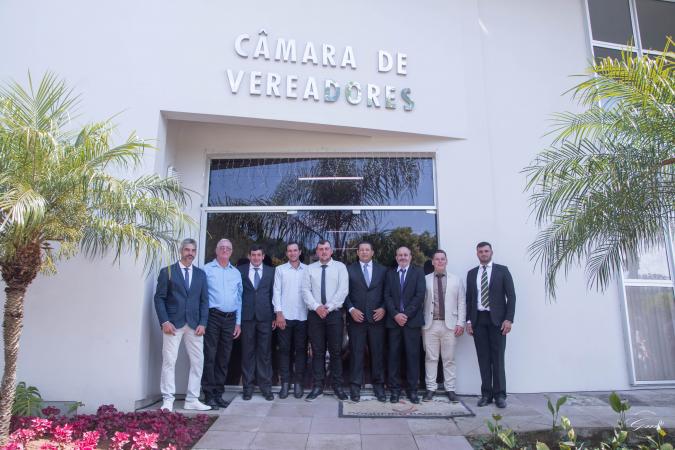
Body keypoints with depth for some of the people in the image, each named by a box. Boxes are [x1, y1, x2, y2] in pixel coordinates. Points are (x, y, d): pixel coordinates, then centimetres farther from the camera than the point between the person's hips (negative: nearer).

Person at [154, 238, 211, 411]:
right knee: (169, 361, -2)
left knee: (198, 362, 4)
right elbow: (159, 298, -1)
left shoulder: (200, 274, 12)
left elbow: (204, 300, 10)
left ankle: (192, 400, 13)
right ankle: (168, 400, 8)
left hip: (195, 325, 4)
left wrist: (202, 323, -1)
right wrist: (164, 322, -10)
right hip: (173, 324, -3)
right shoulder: (167, 272, 3)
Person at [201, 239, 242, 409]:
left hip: (230, 319, 4)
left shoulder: (236, 273, 15)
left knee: (224, 358, 9)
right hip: (212, 317, -4)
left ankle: (218, 393, 18)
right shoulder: (207, 269, 2)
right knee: (210, 357, -3)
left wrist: (238, 323, 12)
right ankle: (209, 394, 7)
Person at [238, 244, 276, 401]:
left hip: (265, 317, 0)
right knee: (247, 352, 5)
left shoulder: (271, 271, 8)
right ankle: (248, 387, 15)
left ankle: (266, 387, 12)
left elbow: (274, 294, 7)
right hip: (246, 316, 0)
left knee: (265, 353, 3)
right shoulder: (241, 270, 7)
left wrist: (274, 316, 2)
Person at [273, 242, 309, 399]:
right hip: (284, 316, 0)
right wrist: (278, 313, -5)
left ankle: (298, 383, 15)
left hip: (302, 316, 1)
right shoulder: (280, 269, 5)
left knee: (301, 349, 5)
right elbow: (276, 292, 2)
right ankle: (285, 382, 13)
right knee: (284, 349, 3)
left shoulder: (307, 270, 7)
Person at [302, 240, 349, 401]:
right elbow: (305, 291, 1)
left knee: (336, 351, 5)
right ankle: (318, 386, 13)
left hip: (334, 314, -1)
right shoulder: (310, 269, 7)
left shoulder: (340, 267, 2)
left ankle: (337, 386, 15)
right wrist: (317, 307, -13)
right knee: (317, 351, 6)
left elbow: (343, 290, -7)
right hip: (315, 314, 1)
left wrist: (328, 307, -14)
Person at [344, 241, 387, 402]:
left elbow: (387, 293, 10)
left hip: (377, 317, 2)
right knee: (356, 353, 2)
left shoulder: (382, 270, 10)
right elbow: (345, 293, 2)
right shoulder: (349, 270, 5)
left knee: (378, 352, 6)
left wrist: (383, 308, -4)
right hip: (356, 317, -1)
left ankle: (378, 385, 19)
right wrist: (351, 309, -10)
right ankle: (356, 386, 11)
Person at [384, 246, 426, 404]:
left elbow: (420, 295, -4)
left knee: (413, 355, 2)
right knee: (394, 355, 2)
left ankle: (412, 390, 11)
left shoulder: (418, 272, 6)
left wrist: (406, 314, -11)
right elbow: (387, 296, 4)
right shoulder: (390, 274, 13)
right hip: (394, 320, 2)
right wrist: (395, 314, -10)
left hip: (412, 320, -2)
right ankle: (395, 389, 10)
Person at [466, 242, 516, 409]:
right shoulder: (471, 273, 12)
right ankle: (486, 393, 11)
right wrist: (468, 320, 3)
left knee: (498, 358, 1)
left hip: (497, 319, -3)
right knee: (483, 358, 4)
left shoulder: (502, 270, 3)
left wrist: (508, 319, -10)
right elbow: (469, 298, 11)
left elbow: (511, 296, -1)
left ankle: (499, 395, 10)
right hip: (478, 320, 3)